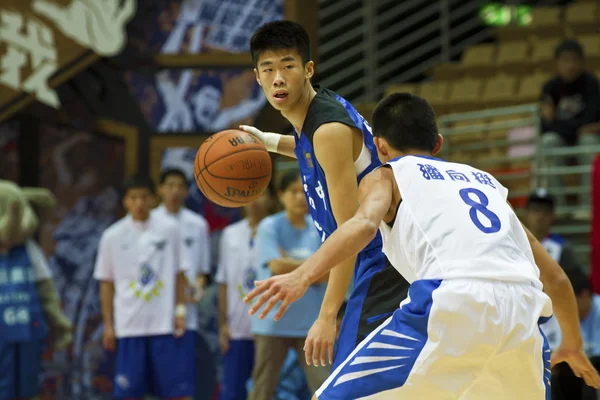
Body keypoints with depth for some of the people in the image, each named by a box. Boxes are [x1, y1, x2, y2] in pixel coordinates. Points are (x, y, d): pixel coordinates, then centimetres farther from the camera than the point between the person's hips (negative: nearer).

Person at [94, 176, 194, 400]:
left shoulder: (169, 229, 2)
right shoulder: (113, 236, 2)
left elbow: (179, 274, 8)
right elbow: (106, 283, 7)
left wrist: (181, 310, -1)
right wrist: (108, 325, 5)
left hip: (166, 323, 0)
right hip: (129, 325, 0)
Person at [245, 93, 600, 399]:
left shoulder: (387, 175, 22)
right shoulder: (485, 180, 35)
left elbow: (365, 223, -3)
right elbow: (555, 276, 36)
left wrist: (303, 276, -18)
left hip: (454, 303, -5)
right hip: (522, 308, 5)